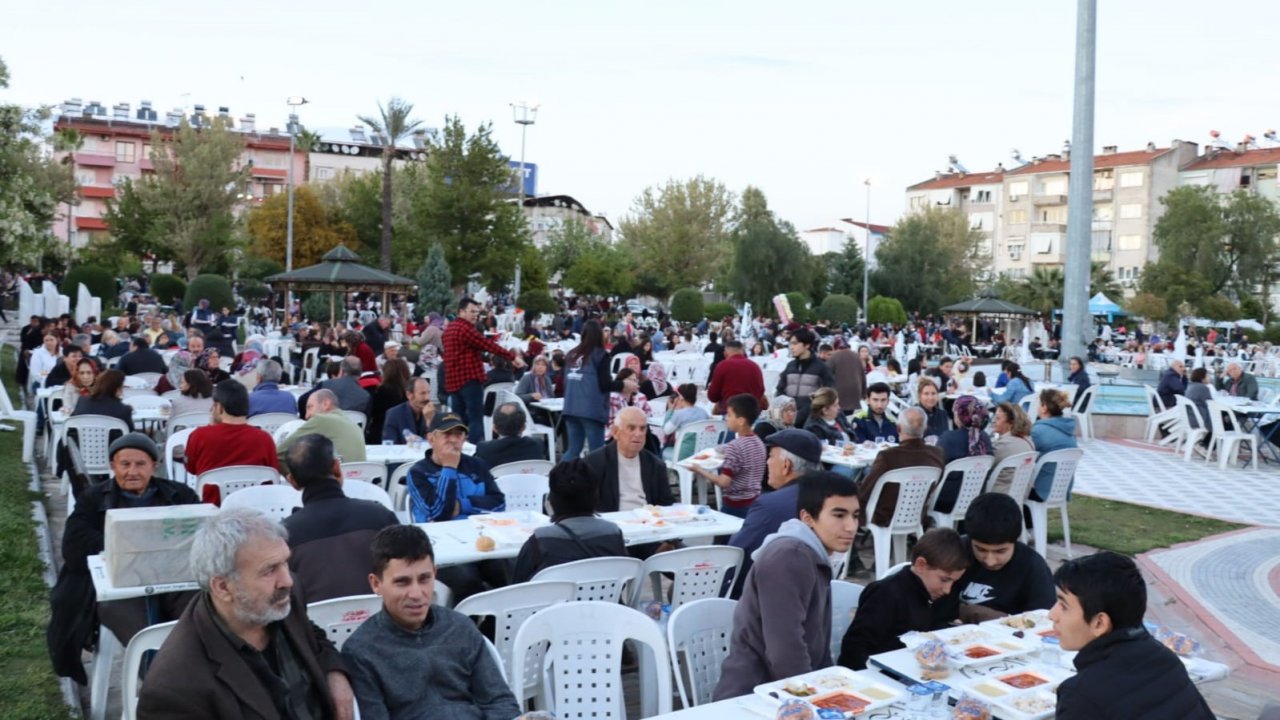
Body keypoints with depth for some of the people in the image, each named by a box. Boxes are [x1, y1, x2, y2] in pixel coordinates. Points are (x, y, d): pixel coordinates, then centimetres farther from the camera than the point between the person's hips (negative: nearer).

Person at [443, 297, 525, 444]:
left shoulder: (449, 328, 17)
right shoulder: (465, 328, -13)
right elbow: (488, 344, -14)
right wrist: (513, 357, -12)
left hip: (453, 379, 9)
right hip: (469, 378, -9)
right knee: (476, 419, -8)